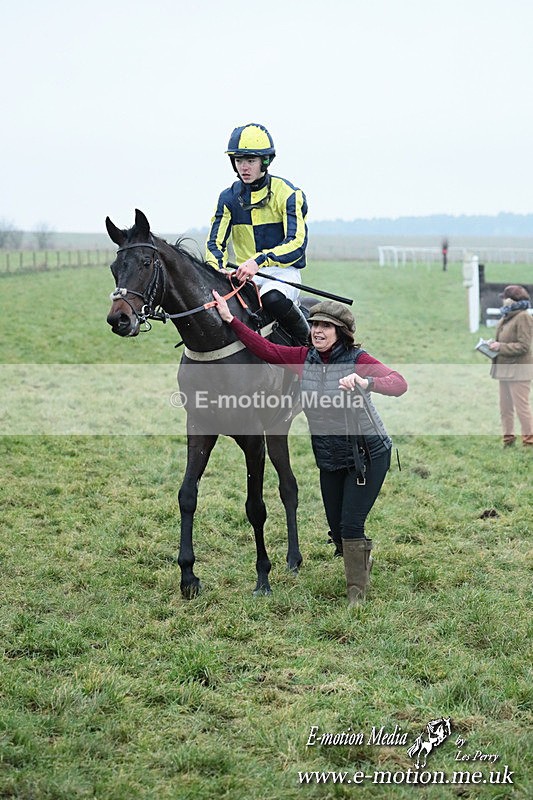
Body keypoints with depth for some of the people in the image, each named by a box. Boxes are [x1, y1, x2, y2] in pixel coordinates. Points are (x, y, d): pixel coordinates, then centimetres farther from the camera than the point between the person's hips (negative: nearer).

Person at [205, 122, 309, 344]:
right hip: (245, 274, 4)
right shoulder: (229, 197, 7)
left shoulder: (287, 194, -7)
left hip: (283, 270, -4)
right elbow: (215, 242, 3)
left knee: (272, 297, -38)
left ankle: (307, 341, -14)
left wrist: (259, 261, -33)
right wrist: (215, 270, -21)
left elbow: (297, 243, -17)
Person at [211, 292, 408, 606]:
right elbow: (265, 348, -4)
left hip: (368, 455, -5)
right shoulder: (304, 358, -3)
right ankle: (363, 561, 44)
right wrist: (230, 319, -11)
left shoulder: (358, 360, -18)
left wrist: (365, 383, -50)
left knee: (351, 525, -10)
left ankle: (357, 595, 9)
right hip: (329, 459, 5)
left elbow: (400, 384, -31)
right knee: (337, 530, 12)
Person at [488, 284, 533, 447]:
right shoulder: (506, 317, 13)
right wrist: (493, 345, 4)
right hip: (505, 368, 9)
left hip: (518, 369, -9)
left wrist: (500, 347, -19)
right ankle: (508, 438, 21)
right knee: (505, 407, 12)